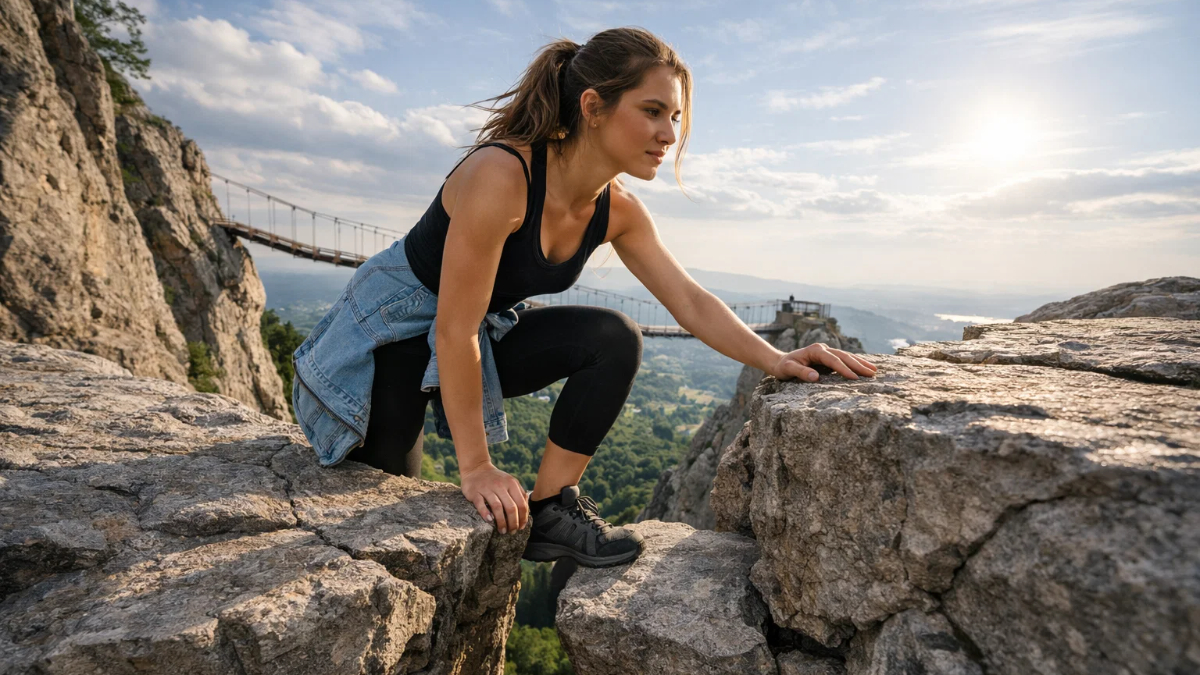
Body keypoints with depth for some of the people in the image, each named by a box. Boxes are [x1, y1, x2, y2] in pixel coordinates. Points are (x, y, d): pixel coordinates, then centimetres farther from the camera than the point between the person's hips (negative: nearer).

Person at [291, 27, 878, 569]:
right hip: (390, 331, -5)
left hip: (485, 335, 6)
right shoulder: (501, 174, -31)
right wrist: (475, 467, -23)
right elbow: (454, 330, -30)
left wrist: (776, 359, -21)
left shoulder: (618, 213, -9)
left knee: (613, 338, -18)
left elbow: (691, 302, -7)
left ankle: (550, 509, -9)